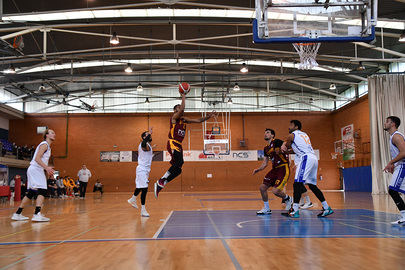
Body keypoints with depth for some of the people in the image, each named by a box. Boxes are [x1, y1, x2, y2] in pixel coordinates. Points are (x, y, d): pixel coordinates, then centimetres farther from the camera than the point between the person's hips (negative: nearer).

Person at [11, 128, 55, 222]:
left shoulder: (48, 146, 22)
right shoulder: (44, 144, -8)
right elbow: (37, 158, -20)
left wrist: (48, 170, 17)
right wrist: (47, 167, -28)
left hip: (36, 170, 10)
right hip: (35, 169, -10)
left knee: (30, 193, 13)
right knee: (42, 191, -18)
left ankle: (17, 214, 19)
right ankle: (37, 214, -27)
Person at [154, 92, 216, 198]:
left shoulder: (184, 119, 19)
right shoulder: (174, 117, -3)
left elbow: (198, 120, 20)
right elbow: (182, 108, -20)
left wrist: (208, 117, 8)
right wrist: (183, 97, -7)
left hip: (179, 145, 8)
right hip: (172, 143, -8)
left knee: (177, 169, 5)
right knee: (180, 161, -28)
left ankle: (159, 185, 12)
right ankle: (161, 181, -21)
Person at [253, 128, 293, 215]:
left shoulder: (276, 142, -10)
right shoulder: (266, 148, 14)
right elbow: (265, 163, 19)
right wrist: (258, 169, 4)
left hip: (283, 169, -8)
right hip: (274, 169, 8)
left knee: (275, 190, -17)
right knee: (262, 187, 2)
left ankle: (288, 199, 15)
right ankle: (266, 209, 18)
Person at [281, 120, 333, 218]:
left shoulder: (292, 135, 4)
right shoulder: (304, 134, 27)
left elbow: (285, 149, 12)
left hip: (306, 158, -9)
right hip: (314, 158, 9)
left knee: (297, 183, -11)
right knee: (312, 185, 15)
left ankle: (295, 210, -18)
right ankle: (327, 208, 17)